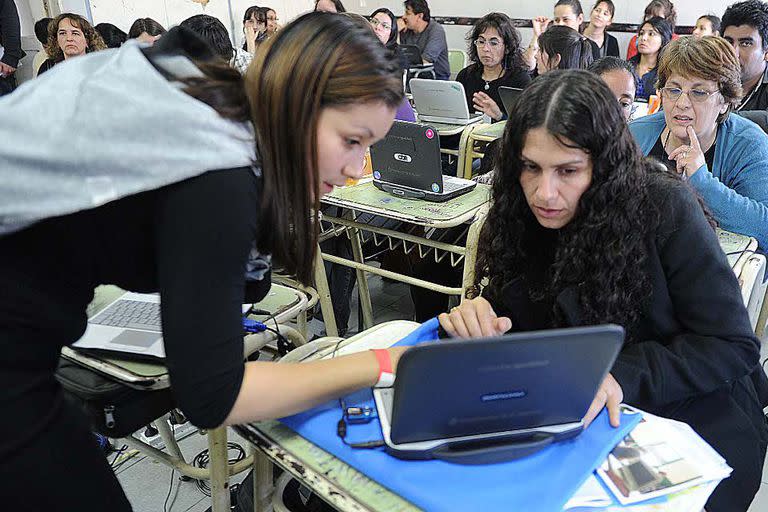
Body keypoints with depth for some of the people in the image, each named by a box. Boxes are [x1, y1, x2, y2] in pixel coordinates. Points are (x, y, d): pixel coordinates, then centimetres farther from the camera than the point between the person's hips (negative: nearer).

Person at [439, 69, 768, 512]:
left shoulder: (666, 208, -17)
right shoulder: (523, 213, -4)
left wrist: (621, 376, -29)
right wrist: (478, 316, -21)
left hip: (691, 421, -3)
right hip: (574, 422, 4)